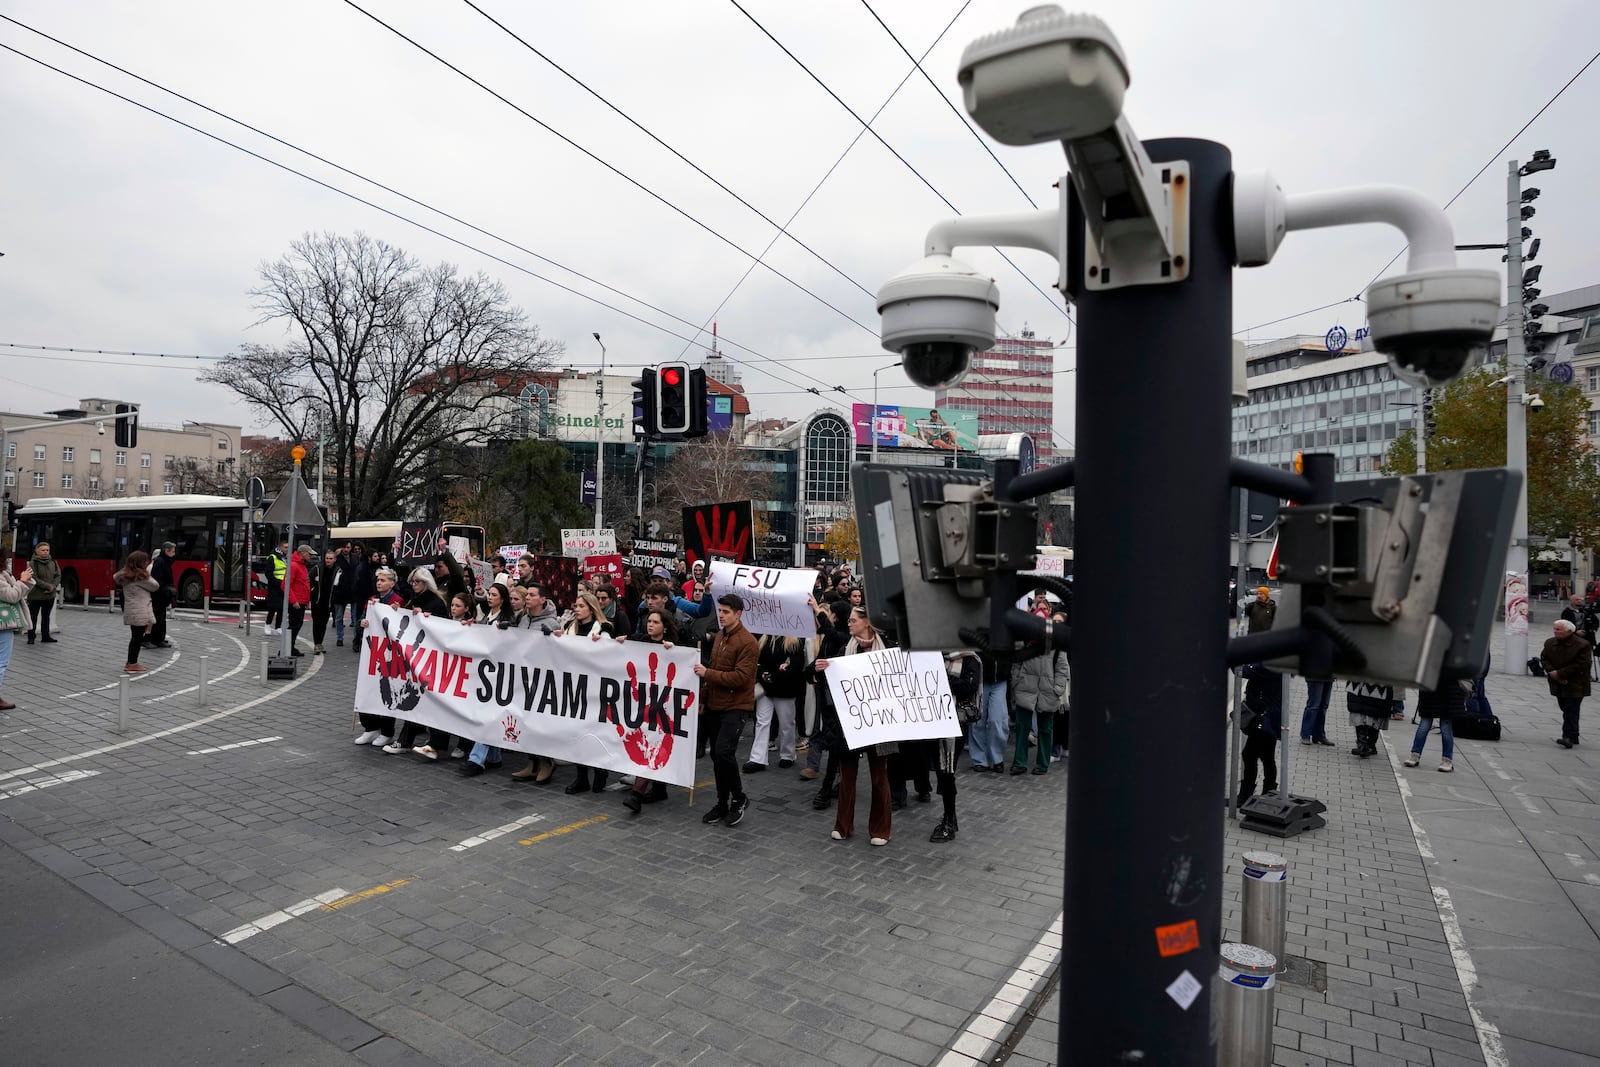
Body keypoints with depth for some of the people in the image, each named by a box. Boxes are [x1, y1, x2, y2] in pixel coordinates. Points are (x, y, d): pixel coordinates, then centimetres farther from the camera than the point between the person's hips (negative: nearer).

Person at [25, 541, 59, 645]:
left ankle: (46, 636, 21)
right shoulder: (33, 563, -9)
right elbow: (34, 579, -15)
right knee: (33, 617, 3)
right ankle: (31, 637, 12)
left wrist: (53, 586, -11)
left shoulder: (53, 562, 6)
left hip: (50, 595, 5)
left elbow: (58, 576, 5)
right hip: (35, 596, -5)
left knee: (46, 617, 14)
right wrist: (48, 586, -17)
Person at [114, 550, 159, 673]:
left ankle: (130, 662, 23)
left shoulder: (126, 576, 9)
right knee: (138, 637, -1)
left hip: (131, 611, 8)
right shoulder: (141, 577, -14)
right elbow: (154, 586, -7)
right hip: (139, 612, -8)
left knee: (135, 636, 16)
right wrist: (147, 575, 7)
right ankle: (133, 664, 4)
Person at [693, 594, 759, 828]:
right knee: (717, 755, 11)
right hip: (714, 705, 8)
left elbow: (741, 677, -21)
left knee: (724, 752, -17)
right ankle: (723, 804, 23)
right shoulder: (719, 636, 12)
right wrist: (703, 698, 13)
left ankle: (739, 799, 4)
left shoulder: (747, 642, -14)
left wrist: (707, 673, -21)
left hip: (735, 707, -8)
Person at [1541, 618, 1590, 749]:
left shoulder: (1582, 645, -13)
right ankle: (1572, 736, 22)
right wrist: (1552, 672, -12)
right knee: (1566, 709, 12)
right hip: (1558, 684, 6)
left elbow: (1580, 665, -17)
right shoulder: (1550, 643, 4)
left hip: (1575, 686, -6)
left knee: (1571, 711, -9)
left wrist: (1559, 673, -19)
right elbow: (1543, 659, 6)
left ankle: (1569, 737, -10)